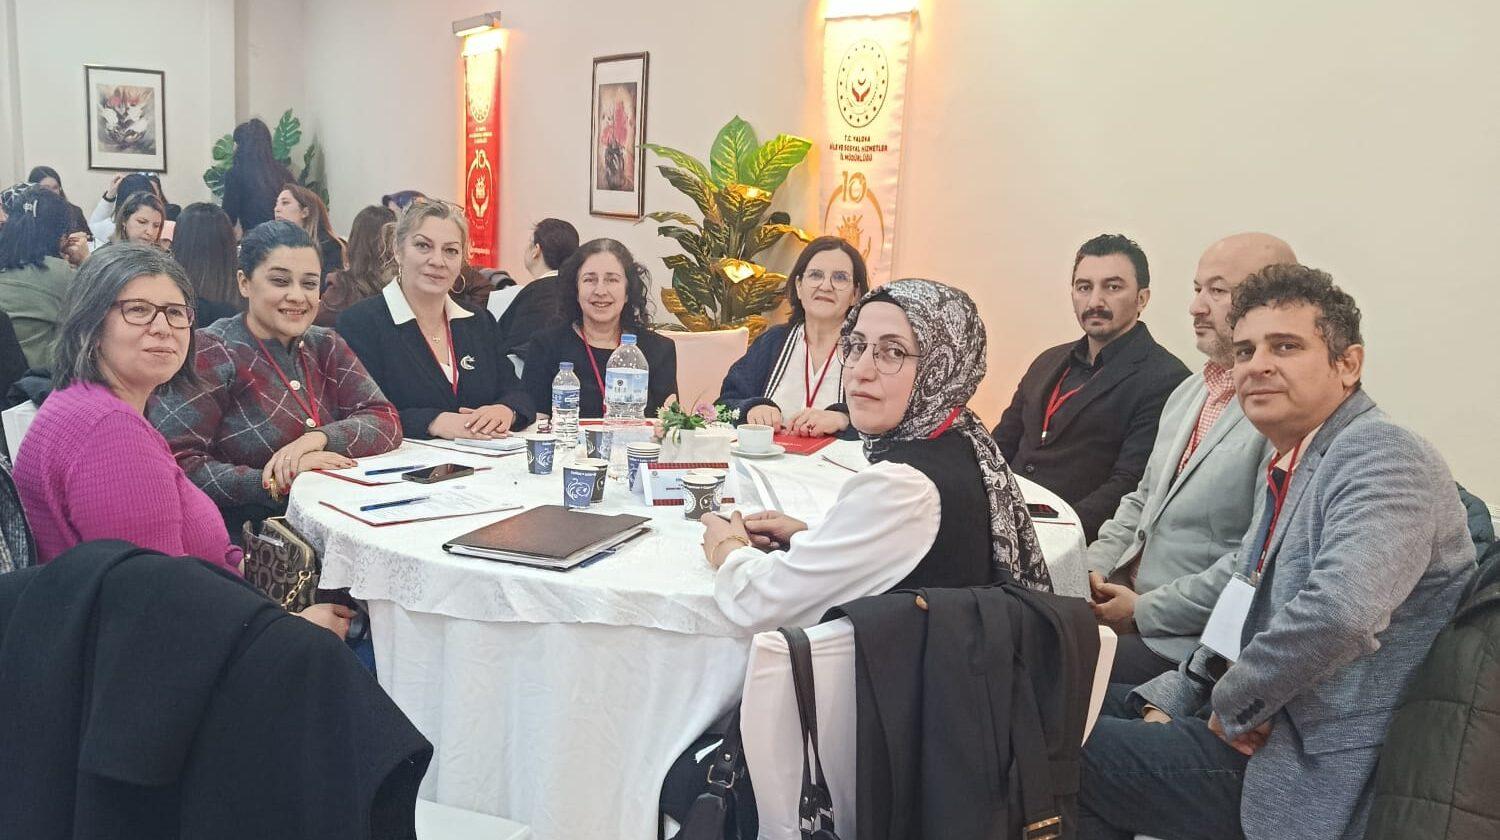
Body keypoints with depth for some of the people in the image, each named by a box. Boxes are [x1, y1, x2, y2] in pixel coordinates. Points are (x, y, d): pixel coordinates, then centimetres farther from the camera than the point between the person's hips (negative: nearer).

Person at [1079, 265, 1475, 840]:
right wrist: (1165, 704, 5)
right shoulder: (1291, 471, 12)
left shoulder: (1384, 458, -19)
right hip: (1251, 729, 9)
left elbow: (1340, 611, -35)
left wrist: (1233, 704, -20)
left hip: (1312, 774, -9)